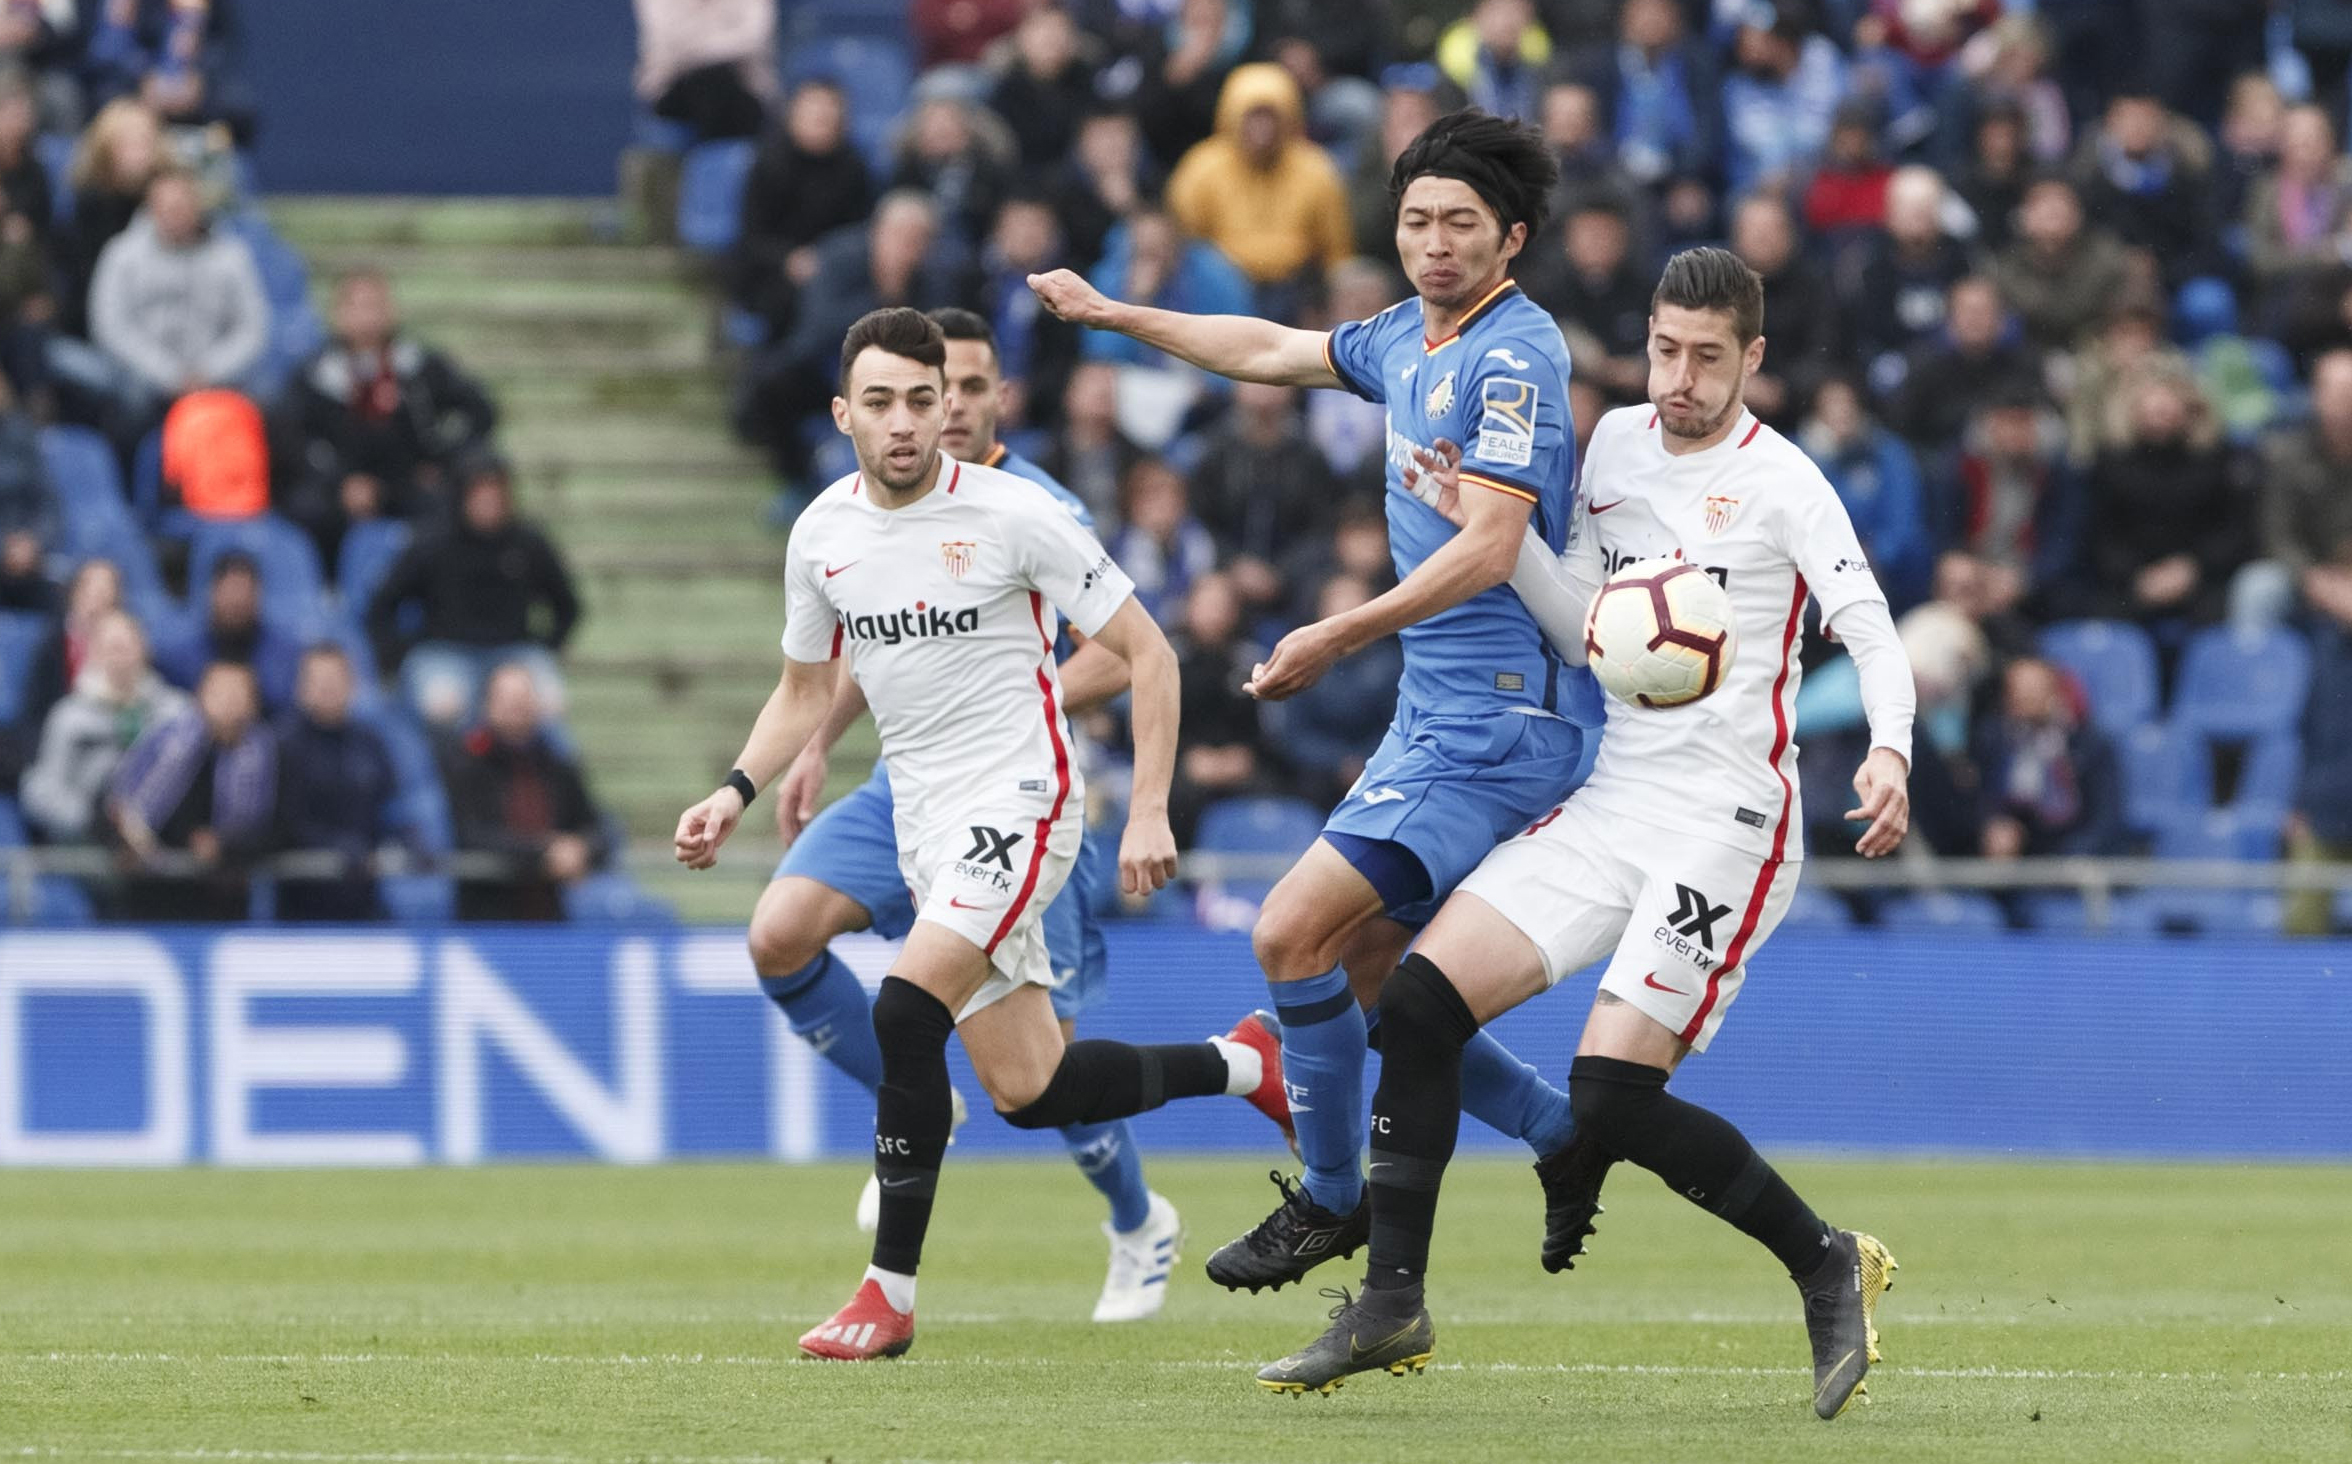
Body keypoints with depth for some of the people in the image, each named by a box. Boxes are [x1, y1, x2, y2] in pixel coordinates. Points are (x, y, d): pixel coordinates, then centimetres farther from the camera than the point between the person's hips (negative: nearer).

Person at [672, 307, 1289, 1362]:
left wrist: (1149, 812, -14)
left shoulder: (1014, 515, -12)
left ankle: (890, 1292, -14)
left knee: (906, 1006, -25)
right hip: (924, 819, 6)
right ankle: (1241, 1065, 28)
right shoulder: (823, 534, 4)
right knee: (1026, 1090, 2)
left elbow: (1145, 654, -7)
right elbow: (806, 687, 20)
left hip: (1019, 800, -6)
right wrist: (736, 792, 4)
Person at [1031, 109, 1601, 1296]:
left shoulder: (1514, 353, -14)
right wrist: (1111, 316, 38)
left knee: (1293, 932, -14)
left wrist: (1339, 637, -23)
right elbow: (1273, 352, 32)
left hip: (1499, 720, -10)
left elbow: (1487, 549, -22)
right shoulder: (1406, 339, 13)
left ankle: (1332, 1198, 1)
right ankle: (1567, 1133, 22)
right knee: (1363, 976, 10)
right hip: (1433, 711, 10)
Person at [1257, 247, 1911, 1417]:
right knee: (1418, 1001, -5)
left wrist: (1890, 754, -34)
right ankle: (1391, 1307, 3)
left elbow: (1872, 635, -15)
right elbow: (1587, 627, 14)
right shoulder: (1616, 442, 11)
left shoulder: (1779, 481, -8)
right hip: (1611, 799, 7)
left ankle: (1828, 1266, 2)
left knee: (1611, 1098, -17)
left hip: (1725, 825, -7)